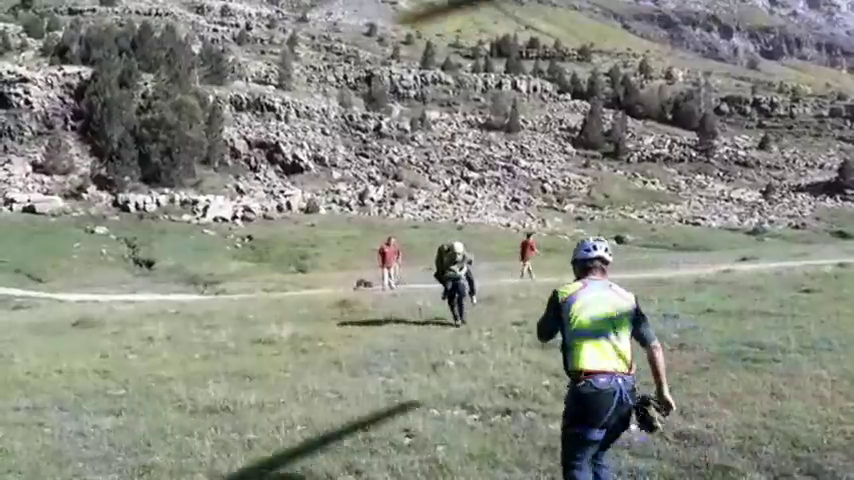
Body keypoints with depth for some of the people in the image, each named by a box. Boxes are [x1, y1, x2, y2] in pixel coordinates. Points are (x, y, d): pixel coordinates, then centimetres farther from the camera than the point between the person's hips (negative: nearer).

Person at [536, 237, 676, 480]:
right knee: (596, 457, 24)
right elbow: (653, 346, 9)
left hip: (590, 391, -5)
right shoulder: (626, 298, 10)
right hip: (625, 391, 5)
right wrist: (662, 390, 17)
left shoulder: (564, 294, 1)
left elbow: (543, 334, 15)